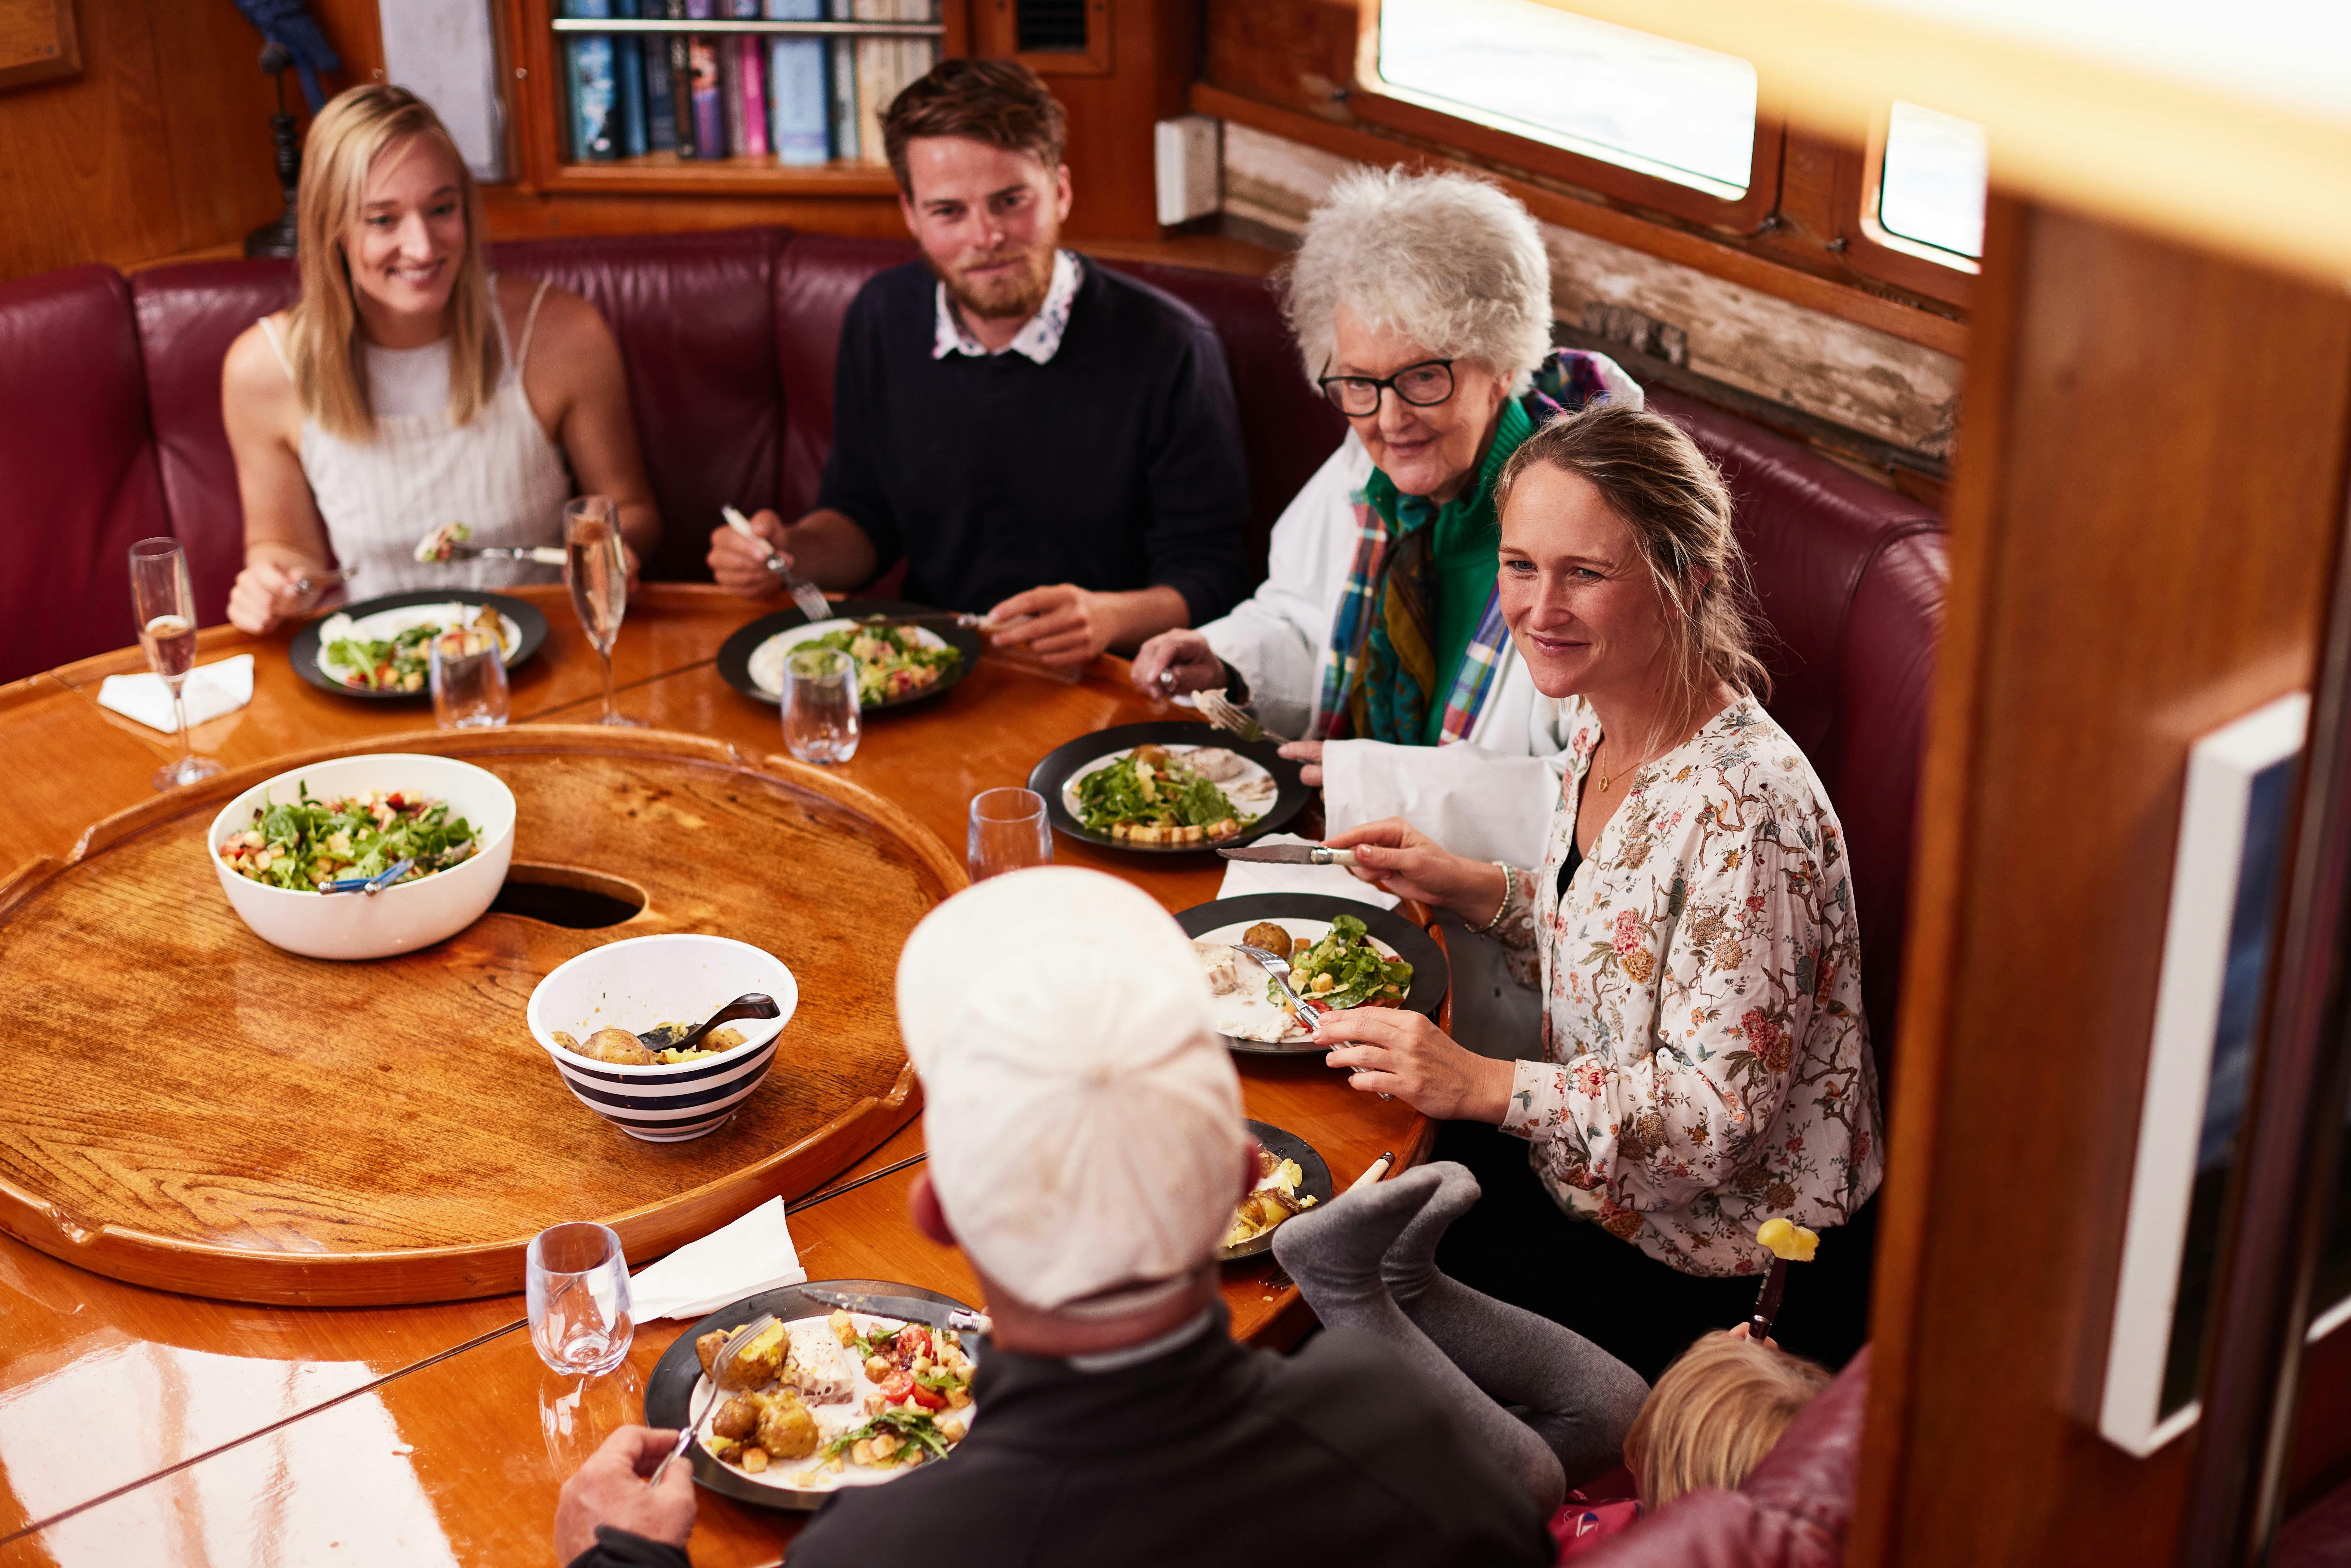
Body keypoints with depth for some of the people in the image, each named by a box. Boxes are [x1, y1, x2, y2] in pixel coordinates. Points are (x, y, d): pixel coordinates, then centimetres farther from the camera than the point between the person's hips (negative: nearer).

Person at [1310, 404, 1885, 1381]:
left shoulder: (1745, 811, -30)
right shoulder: (1600, 725, -2)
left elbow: (1719, 1113, -28)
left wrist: (1482, 1085, -32)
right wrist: (1476, 890, 0)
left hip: (1725, 1281, -8)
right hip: (1598, 1177, 8)